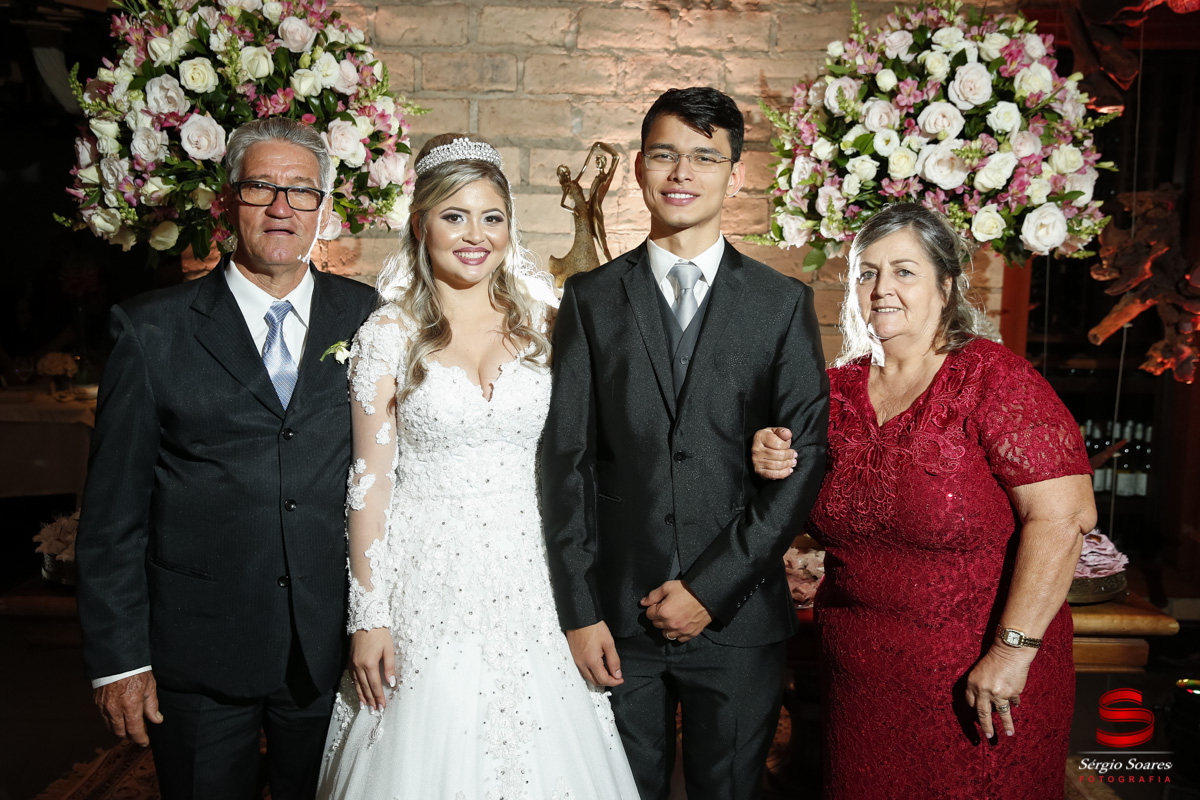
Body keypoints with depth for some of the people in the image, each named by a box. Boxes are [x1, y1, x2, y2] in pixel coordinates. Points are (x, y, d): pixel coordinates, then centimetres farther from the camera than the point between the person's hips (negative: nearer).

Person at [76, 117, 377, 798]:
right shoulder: (153, 329, -3)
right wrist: (117, 658, -4)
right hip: (199, 658, -1)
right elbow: (113, 508, -3)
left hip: (332, 647, 2)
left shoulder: (368, 318, 1)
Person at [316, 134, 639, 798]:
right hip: (426, 588, -2)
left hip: (528, 586, 3)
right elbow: (370, 480, -3)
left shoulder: (541, 324, 4)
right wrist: (368, 616, -5)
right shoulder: (389, 334, -4)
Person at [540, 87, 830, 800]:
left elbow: (806, 458, -4)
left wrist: (712, 588, -9)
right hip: (617, 615, 1)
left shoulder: (784, 304, 1)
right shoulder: (591, 300, 3)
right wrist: (579, 609, -5)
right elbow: (567, 460, -1)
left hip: (739, 616, 0)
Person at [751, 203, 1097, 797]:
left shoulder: (994, 379, -14)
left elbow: (1063, 516, -21)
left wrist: (1012, 651, -22)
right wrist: (779, 470, -9)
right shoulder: (839, 389, 1)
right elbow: (822, 517, 12)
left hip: (979, 686, -4)